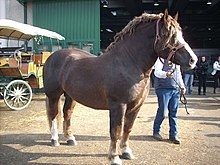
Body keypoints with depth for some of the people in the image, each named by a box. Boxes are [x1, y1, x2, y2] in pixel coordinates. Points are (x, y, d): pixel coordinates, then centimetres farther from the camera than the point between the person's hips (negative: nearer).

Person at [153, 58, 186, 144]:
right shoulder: (161, 59, -4)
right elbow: (157, 72, -18)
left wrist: (182, 86, 19)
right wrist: (166, 74, -37)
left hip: (175, 89, 6)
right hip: (163, 88, -6)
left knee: (174, 113, 6)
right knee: (162, 112, -2)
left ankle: (173, 134, 13)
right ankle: (156, 132, 17)